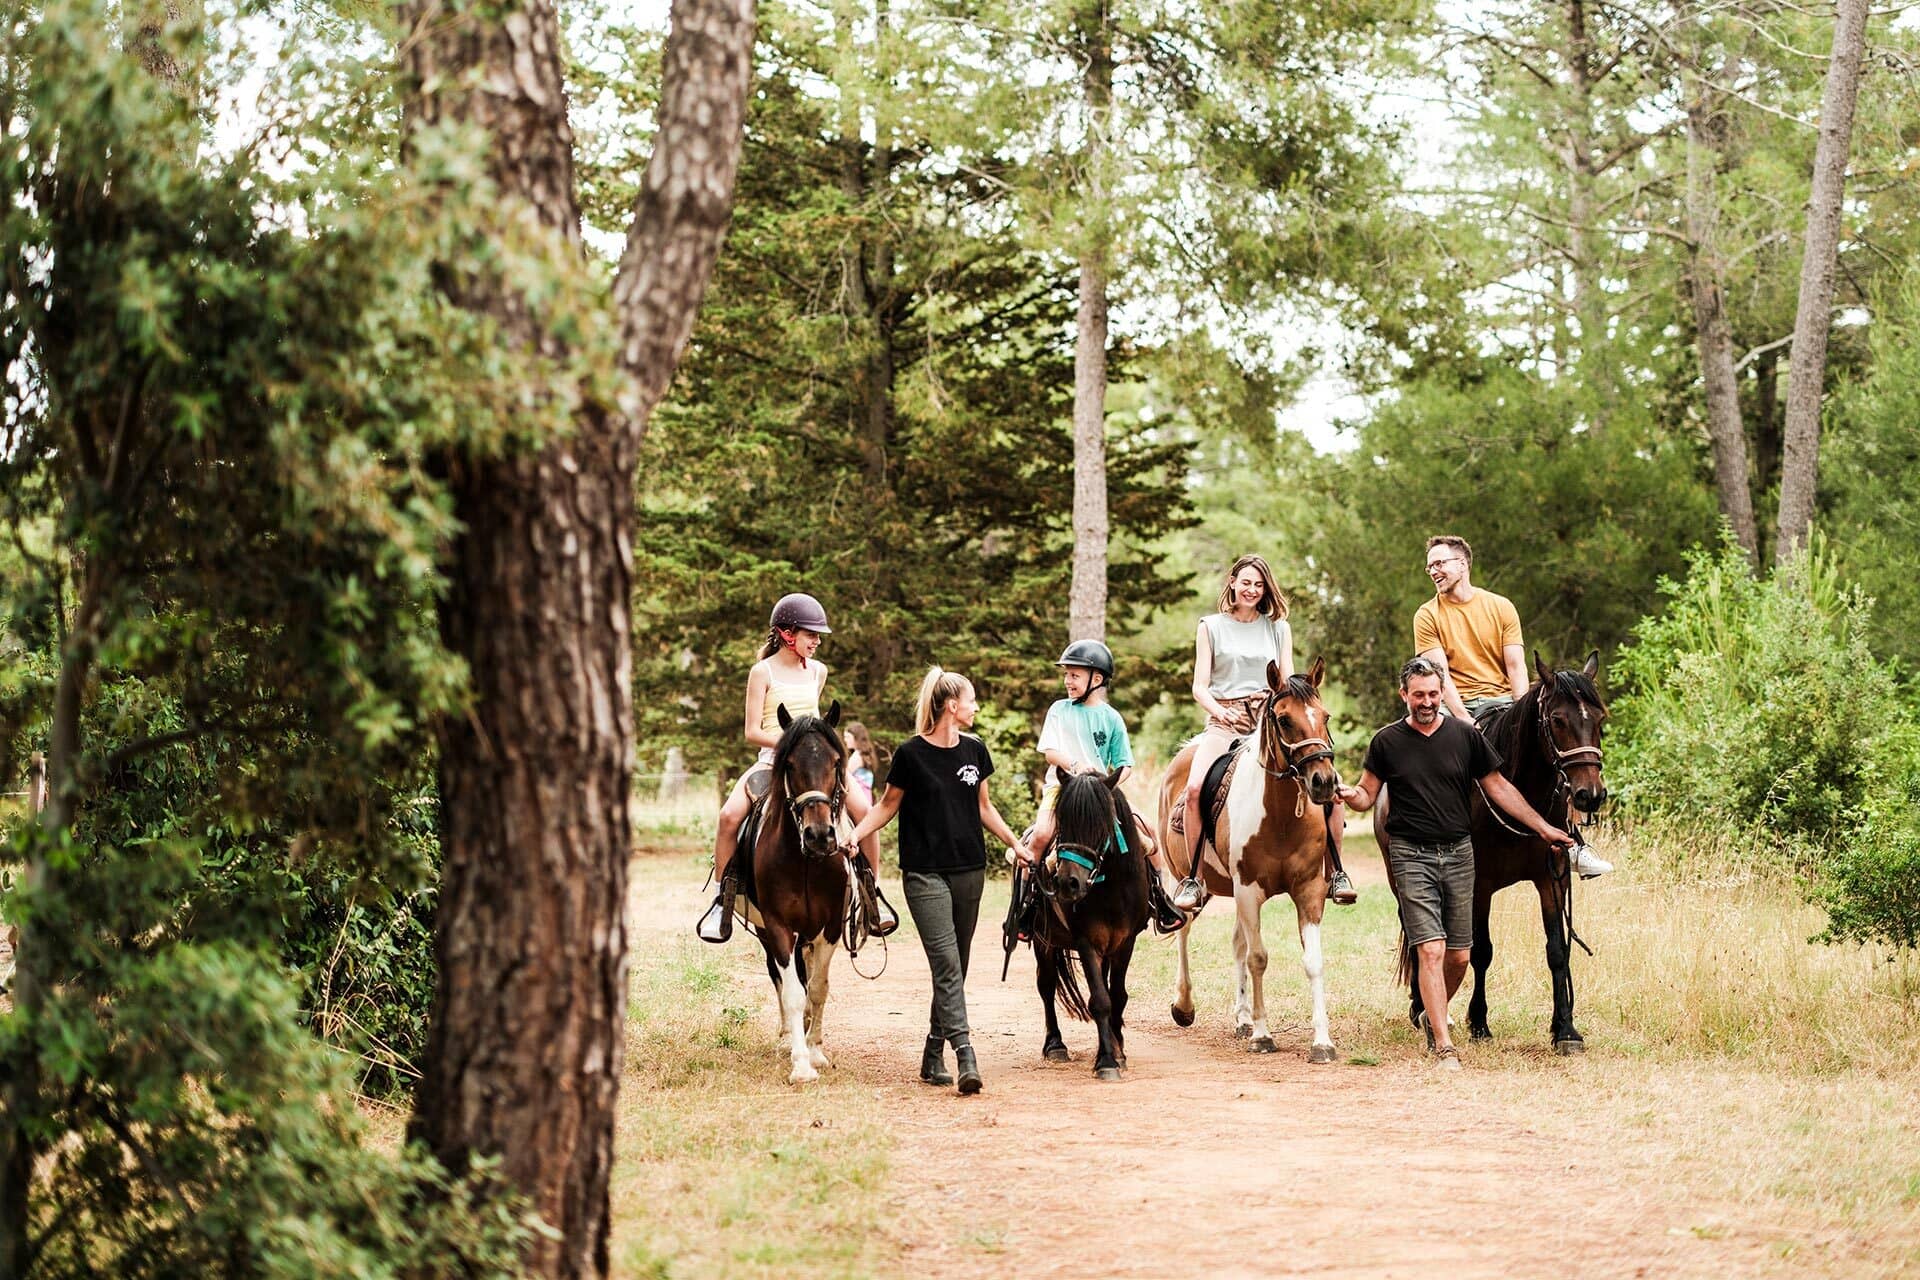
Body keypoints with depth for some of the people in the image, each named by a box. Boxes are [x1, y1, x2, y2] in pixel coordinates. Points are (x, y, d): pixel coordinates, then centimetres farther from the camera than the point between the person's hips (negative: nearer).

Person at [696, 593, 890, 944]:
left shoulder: (818, 671, 11)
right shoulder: (763, 672, -2)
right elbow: (753, 731, -7)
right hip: (772, 761, -3)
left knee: (864, 810, -20)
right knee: (730, 815, -27)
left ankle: (873, 892, -6)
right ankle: (723, 898, -11)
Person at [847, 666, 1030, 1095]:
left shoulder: (974, 751, 8)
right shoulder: (910, 754, -6)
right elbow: (887, 806, 2)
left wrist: (1015, 843, 17)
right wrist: (851, 837, -10)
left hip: (970, 871, 5)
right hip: (925, 874, -5)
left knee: (956, 967, 8)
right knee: (946, 962, -14)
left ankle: (934, 1055, 17)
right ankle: (965, 1055, -22)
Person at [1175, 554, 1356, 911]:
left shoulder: (1278, 628, 15)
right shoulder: (1211, 627, 10)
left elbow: (1289, 683, 12)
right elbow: (1200, 686, 4)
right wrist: (1222, 712, -15)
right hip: (1225, 720, -1)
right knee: (1196, 788, -29)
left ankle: (1336, 874, -5)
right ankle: (1193, 880, -18)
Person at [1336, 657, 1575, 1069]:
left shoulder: (1465, 735, 3)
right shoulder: (1387, 742, -1)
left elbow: (1499, 788, 9)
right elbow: (1367, 795, 4)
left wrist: (1543, 827, 7)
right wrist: (1349, 796, -20)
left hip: (1458, 853, 3)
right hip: (1411, 855, -3)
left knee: (1459, 956, 7)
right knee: (1431, 951, -13)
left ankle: (1432, 1017, 34)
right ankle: (1443, 1046, -12)